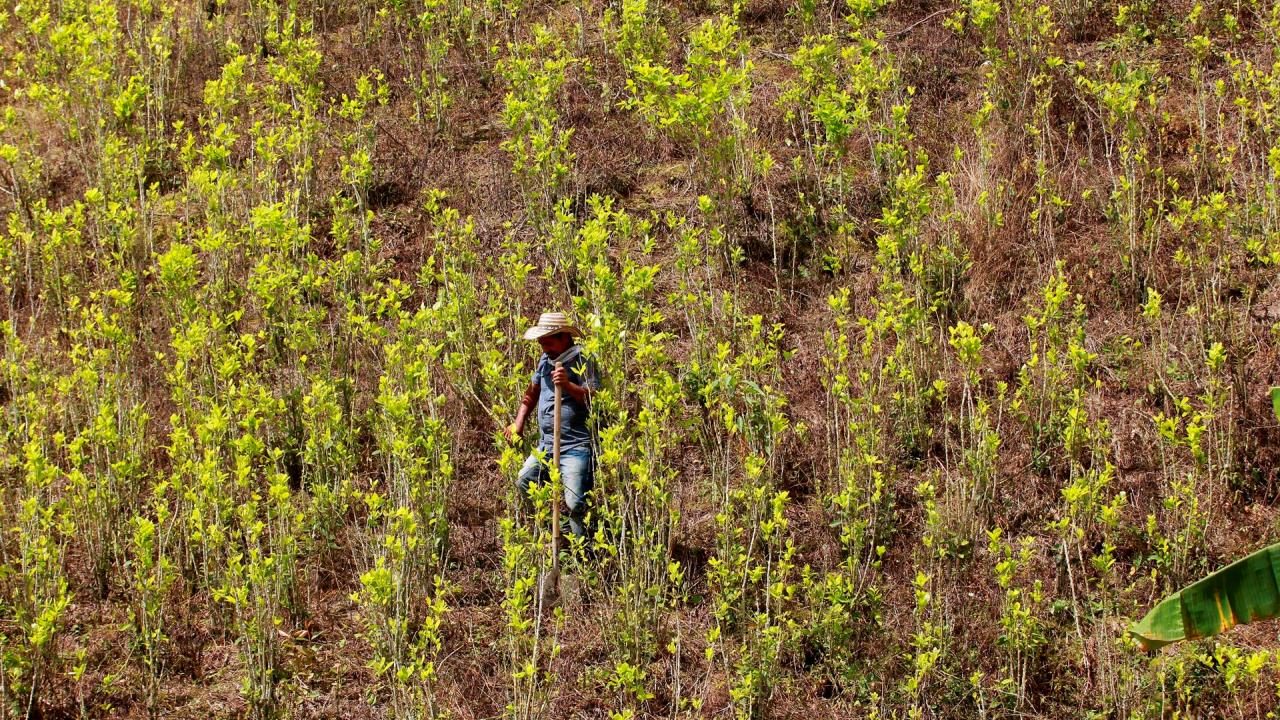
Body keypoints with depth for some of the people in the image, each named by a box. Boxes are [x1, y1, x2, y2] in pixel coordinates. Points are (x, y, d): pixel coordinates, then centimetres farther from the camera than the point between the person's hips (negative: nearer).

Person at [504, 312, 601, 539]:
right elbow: (531, 394, 26)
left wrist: (568, 385, -29)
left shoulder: (581, 360, -8)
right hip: (545, 444, 8)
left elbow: (595, 398, -16)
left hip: (575, 446, -8)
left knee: (575, 504, -15)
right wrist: (518, 423, 15)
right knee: (520, 487, 9)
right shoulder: (545, 359, 15)